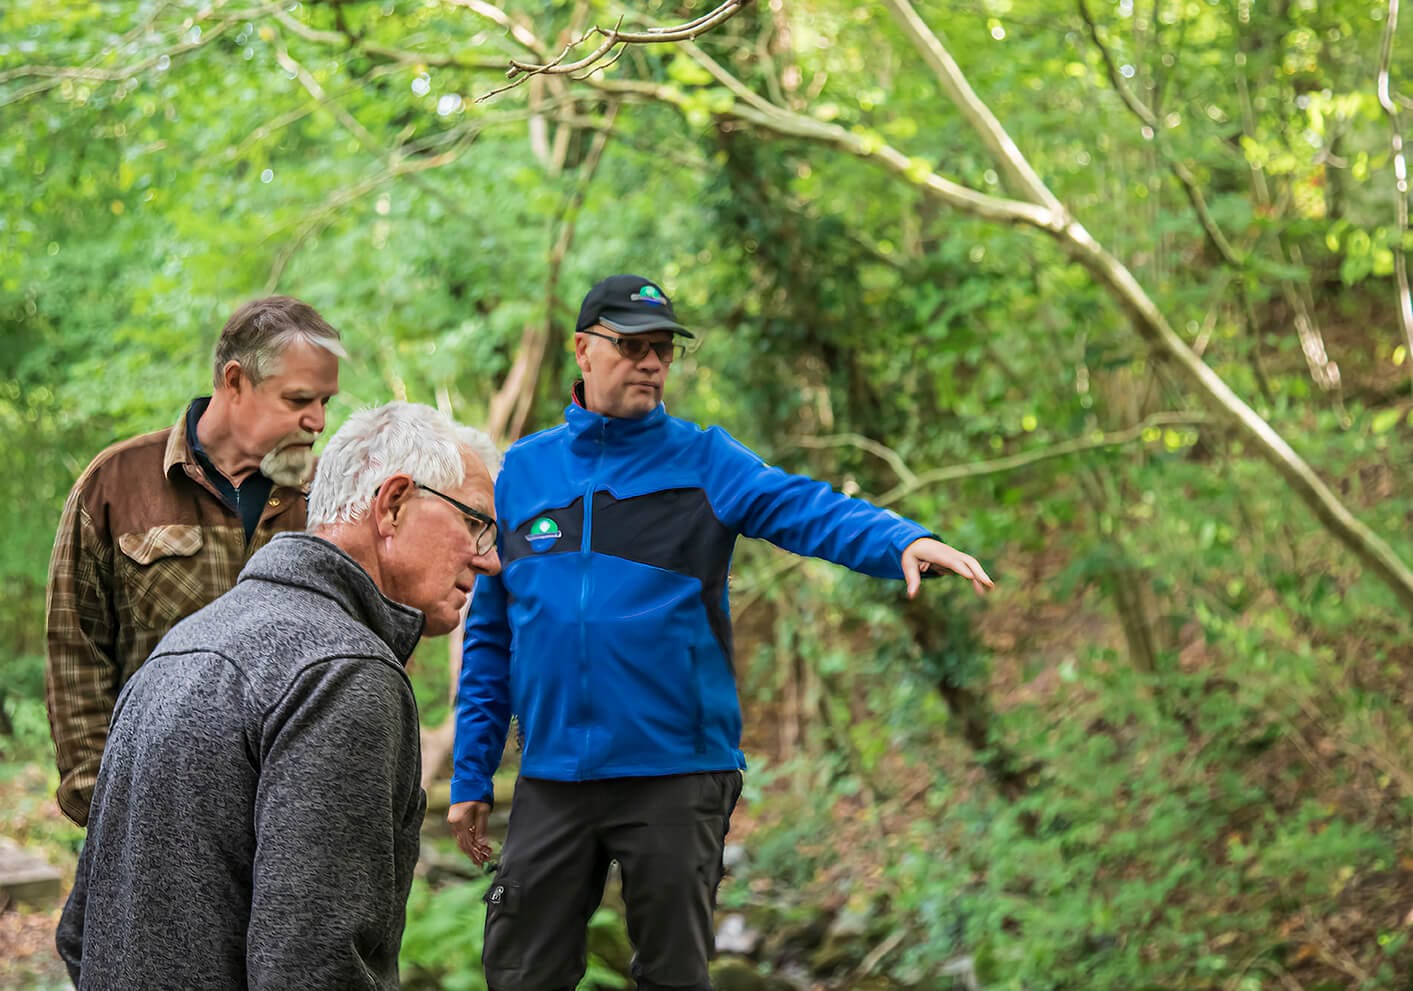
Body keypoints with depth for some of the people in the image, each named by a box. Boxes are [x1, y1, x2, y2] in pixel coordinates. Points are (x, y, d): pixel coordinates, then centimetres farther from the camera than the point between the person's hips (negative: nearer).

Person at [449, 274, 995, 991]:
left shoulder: (704, 462, 1)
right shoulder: (521, 473, 8)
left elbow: (805, 509, -17)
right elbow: (489, 637, 12)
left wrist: (904, 542, -37)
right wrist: (471, 775, 8)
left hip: (674, 772, -2)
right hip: (550, 777, 2)